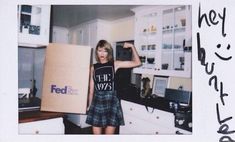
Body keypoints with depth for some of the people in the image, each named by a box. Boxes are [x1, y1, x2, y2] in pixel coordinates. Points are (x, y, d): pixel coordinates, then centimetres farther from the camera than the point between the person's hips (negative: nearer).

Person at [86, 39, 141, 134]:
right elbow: (91, 90, 10)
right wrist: (89, 106, 12)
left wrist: (132, 46, -6)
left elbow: (137, 63, -4)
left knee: (109, 133, 7)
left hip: (111, 102, -2)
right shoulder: (93, 68, 6)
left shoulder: (114, 65, 0)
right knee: (96, 133, 8)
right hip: (97, 103, 2)